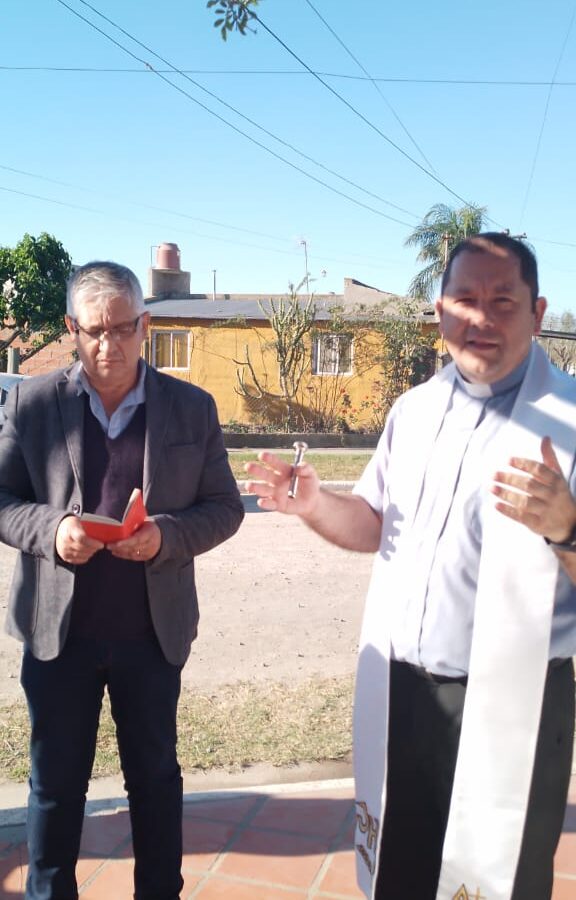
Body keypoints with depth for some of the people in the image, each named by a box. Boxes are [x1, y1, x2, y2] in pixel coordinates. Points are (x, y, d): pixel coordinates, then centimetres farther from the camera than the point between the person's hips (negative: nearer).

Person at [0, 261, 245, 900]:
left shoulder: (192, 407, -1)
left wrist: (167, 535, -19)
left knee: (154, 775, 17)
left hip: (153, 630, 0)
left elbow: (224, 507, 0)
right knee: (55, 782, 15)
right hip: (57, 629, 0)